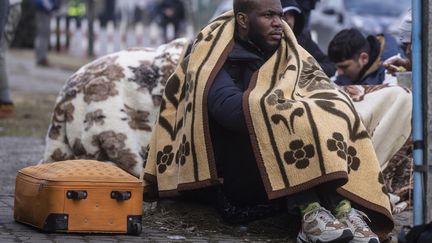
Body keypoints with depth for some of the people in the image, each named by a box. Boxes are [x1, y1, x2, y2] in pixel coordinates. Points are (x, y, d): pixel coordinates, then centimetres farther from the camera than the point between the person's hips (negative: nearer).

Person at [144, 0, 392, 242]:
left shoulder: (284, 54, 15)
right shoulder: (215, 58, -4)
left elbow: (323, 94, 1)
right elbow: (230, 109, -23)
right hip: (233, 176, -5)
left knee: (331, 113, -15)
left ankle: (344, 207, -36)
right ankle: (310, 211, -43)